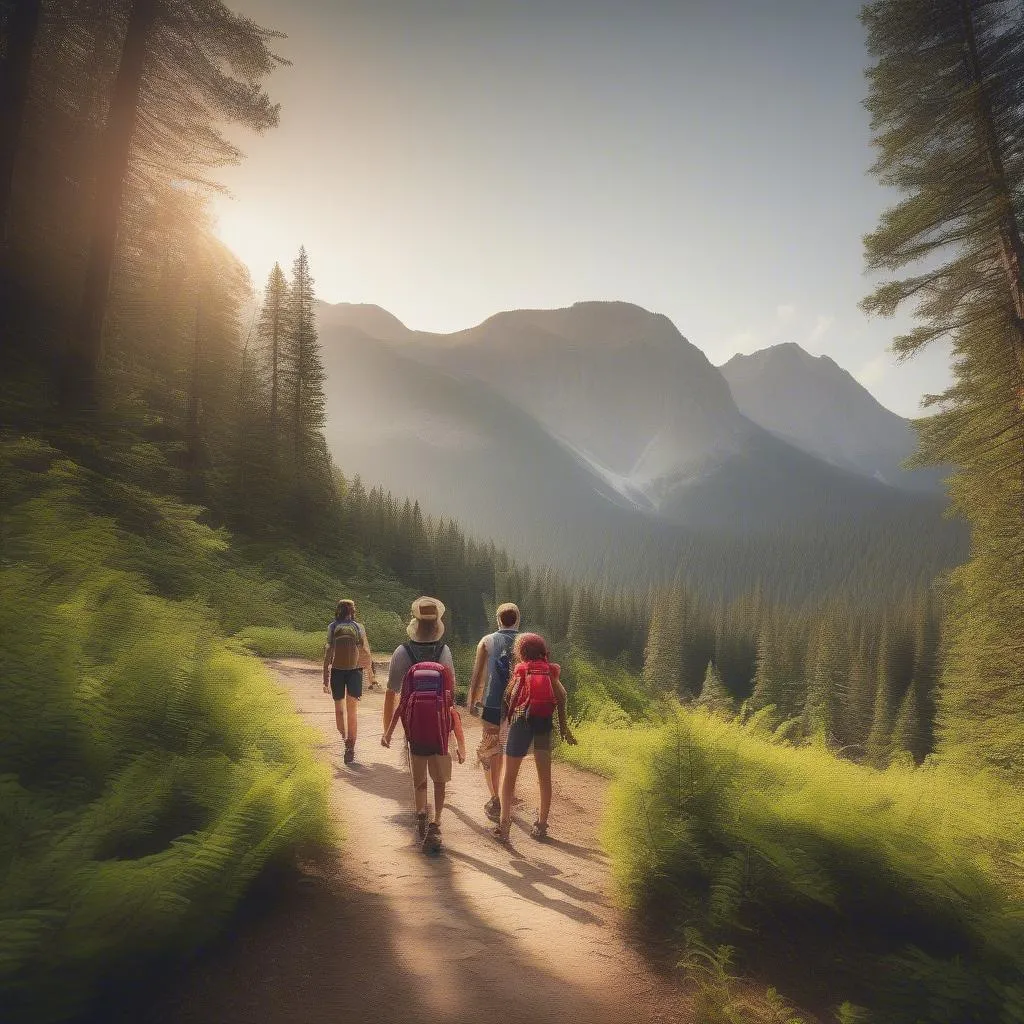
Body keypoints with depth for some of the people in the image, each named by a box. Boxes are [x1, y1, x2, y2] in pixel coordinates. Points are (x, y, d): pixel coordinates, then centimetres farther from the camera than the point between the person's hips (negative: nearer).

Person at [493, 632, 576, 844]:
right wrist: (563, 725, 1)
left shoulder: (520, 669, 6)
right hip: (545, 723, 2)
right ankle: (541, 825, 17)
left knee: (509, 775, 8)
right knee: (545, 777, 13)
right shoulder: (550, 670, 12)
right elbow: (561, 694, 0)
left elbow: (508, 697, -7)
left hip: (521, 721, -2)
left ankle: (504, 822, -1)